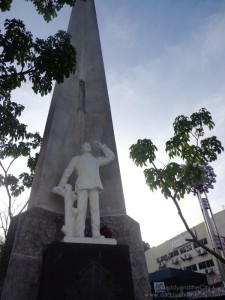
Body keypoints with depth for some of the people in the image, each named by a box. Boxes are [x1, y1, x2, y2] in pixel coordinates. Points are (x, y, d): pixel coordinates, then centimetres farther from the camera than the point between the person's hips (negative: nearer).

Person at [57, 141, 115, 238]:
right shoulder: (76, 159, 27)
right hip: (82, 185, -2)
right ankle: (80, 236, -18)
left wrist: (102, 146, 32)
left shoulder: (96, 160, 33)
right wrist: (60, 186, 12)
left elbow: (111, 157, 29)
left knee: (95, 210, -11)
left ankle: (96, 235, -14)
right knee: (81, 209, -15)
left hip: (94, 186, 2)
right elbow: (67, 172, 21)